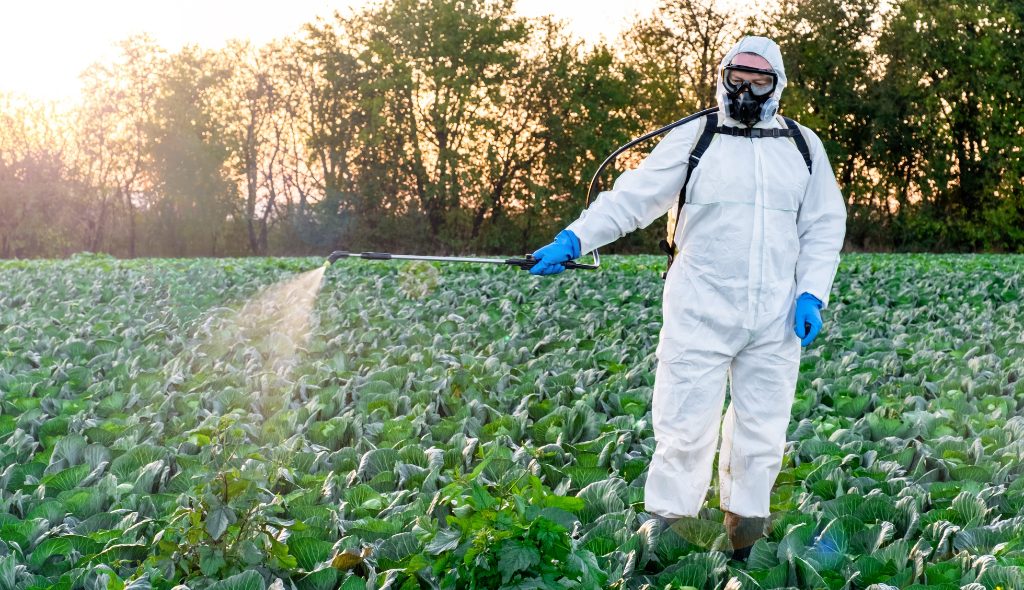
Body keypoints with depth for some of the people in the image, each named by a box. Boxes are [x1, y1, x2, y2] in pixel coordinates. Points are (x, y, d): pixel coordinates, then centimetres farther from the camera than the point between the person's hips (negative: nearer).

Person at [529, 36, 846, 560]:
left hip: (775, 320, 3)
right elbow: (633, 197, -5)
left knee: (762, 434, 9)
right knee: (685, 428, -5)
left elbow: (824, 226, 15)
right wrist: (572, 239, -17)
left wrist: (812, 293, 1)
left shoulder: (803, 146, 12)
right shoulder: (692, 139, 2)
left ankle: (745, 548, 23)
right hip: (699, 314, -3)